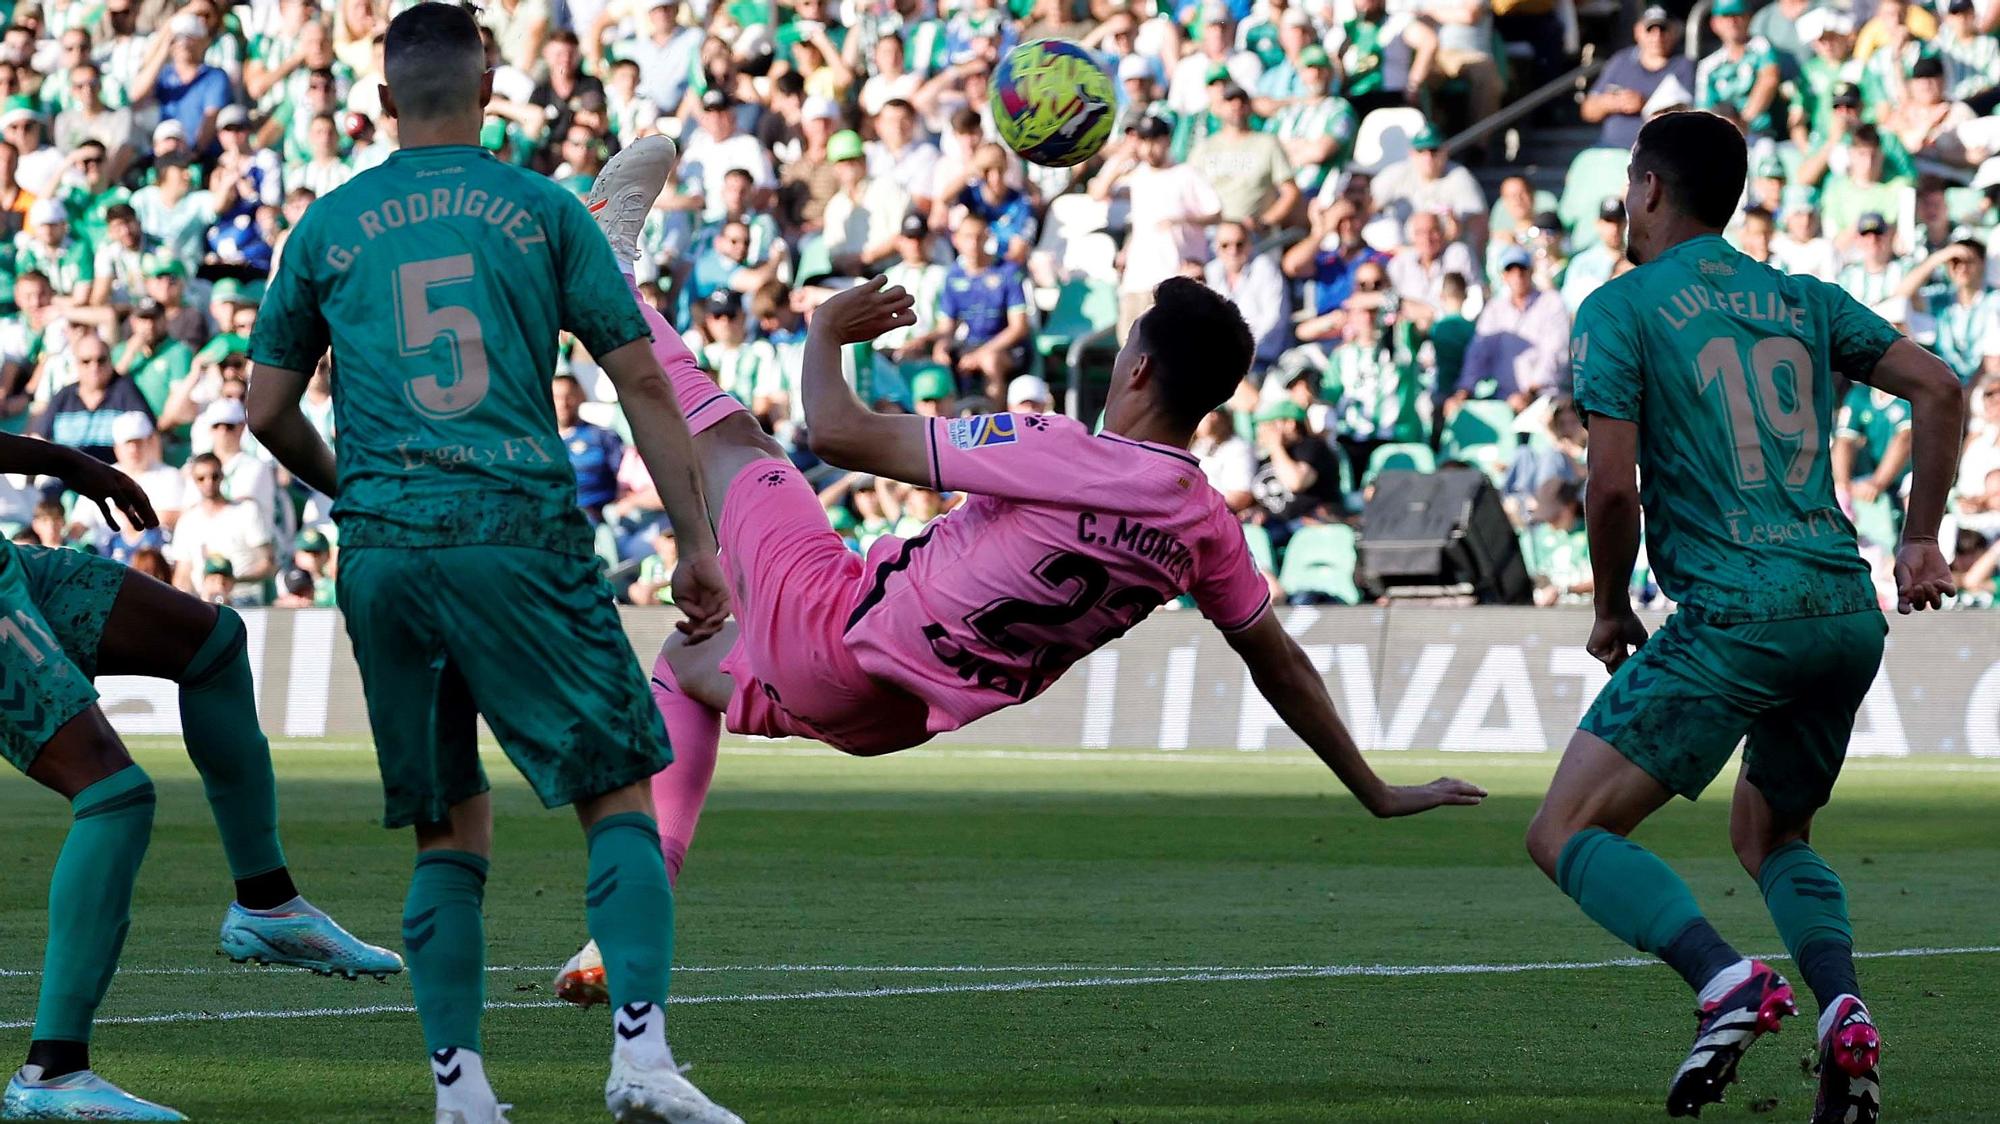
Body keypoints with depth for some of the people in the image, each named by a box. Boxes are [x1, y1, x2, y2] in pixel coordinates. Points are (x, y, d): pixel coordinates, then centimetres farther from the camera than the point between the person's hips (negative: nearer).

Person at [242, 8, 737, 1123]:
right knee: (619, 790, 2)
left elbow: (269, 410, 18)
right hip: (520, 532, -3)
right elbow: (642, 381, 3)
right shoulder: (544, 211, 6)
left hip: (382, 554, 3)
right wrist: (697, 545, 7)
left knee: (449, 827, 11)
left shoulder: (328, 228, 12)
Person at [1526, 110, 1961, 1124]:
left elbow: (1613, 482, -8)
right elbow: (1937, 389, 9)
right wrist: (1921, 541, 16)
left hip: (1732, 615, -6)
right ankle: (1845, 1012, -2)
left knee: (1567, 834, -2)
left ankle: (1729, 981, -25)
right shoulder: (1803, 300, 17)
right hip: (1849, 614, 6)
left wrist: (1611, 612, 7)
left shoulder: (1620, 308, 1)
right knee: (1768, 832, 26)